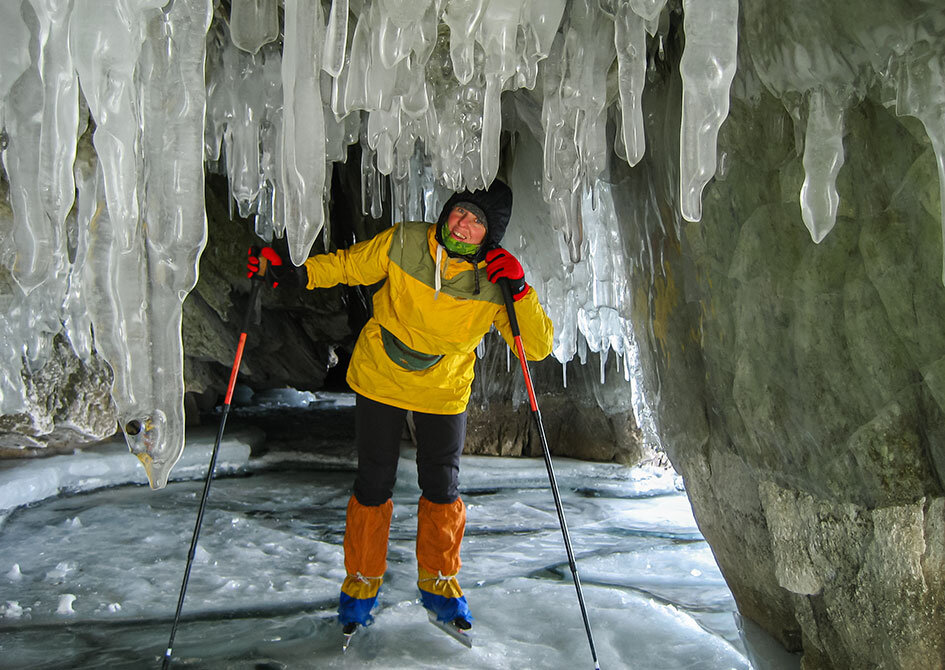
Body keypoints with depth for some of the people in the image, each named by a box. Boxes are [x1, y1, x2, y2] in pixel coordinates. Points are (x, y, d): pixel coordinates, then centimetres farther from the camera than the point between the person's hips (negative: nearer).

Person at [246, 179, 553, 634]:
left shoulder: (494, 282, -19)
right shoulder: (402, 245, -20)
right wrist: (294, 272, -19)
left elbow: (538, 348, -19)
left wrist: (521, 291, -33)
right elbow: (346, 265, -4)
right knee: (373, 485, 7)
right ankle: (362, 580, 30)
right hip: (379, 379, 0)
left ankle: (437, 581, 33)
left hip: (444, 392, 1)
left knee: (442, 487, 9)